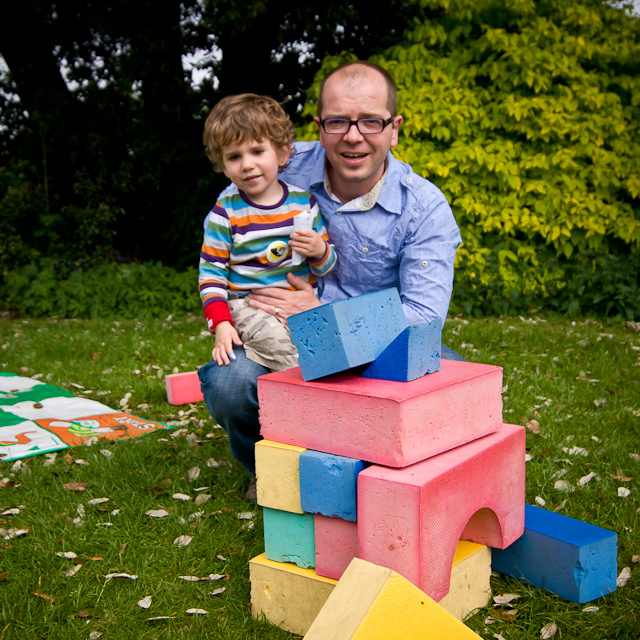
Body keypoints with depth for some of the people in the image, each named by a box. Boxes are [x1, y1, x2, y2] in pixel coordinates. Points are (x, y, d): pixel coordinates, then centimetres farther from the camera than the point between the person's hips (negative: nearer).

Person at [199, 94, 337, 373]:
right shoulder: (225, 213, -2)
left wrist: (320, 251, -11)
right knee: (273, 335, -33)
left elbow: (326, 267, 13)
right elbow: (211, 272, -1)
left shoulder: (304, 201, 7)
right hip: (248, 305, -3)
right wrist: (220, 323, -13)